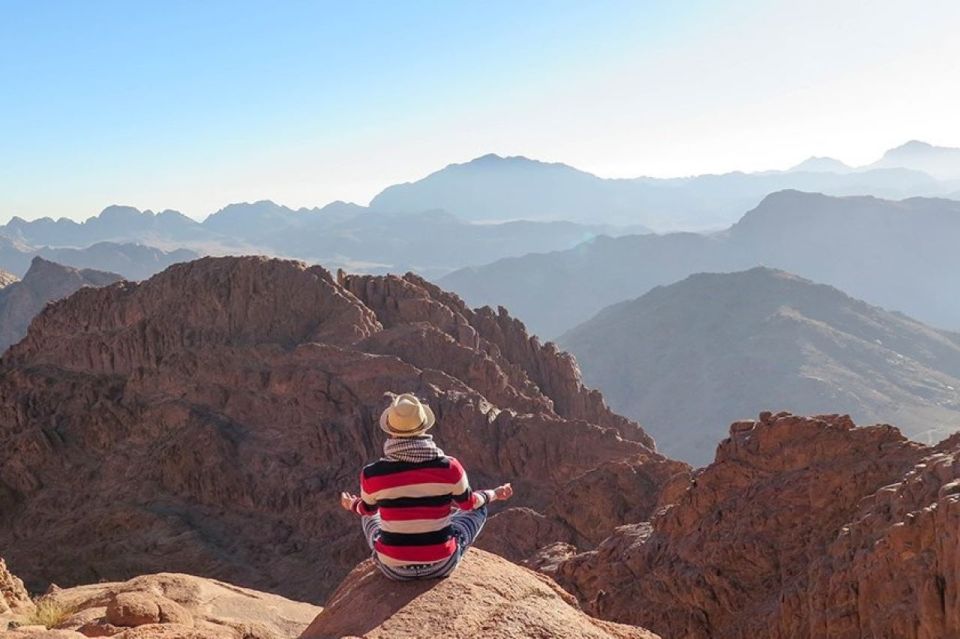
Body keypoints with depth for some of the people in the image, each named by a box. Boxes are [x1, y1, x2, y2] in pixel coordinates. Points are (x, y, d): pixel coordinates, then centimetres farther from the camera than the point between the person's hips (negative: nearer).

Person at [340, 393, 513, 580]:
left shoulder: (372, 474, -18)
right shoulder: (449, 468, -20)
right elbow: (468, 502, 1)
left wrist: (352, 505, 30)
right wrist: (493, 495, 24)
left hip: (394, 568, 1)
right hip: (441, 565, -1)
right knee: (479, 508, 26)